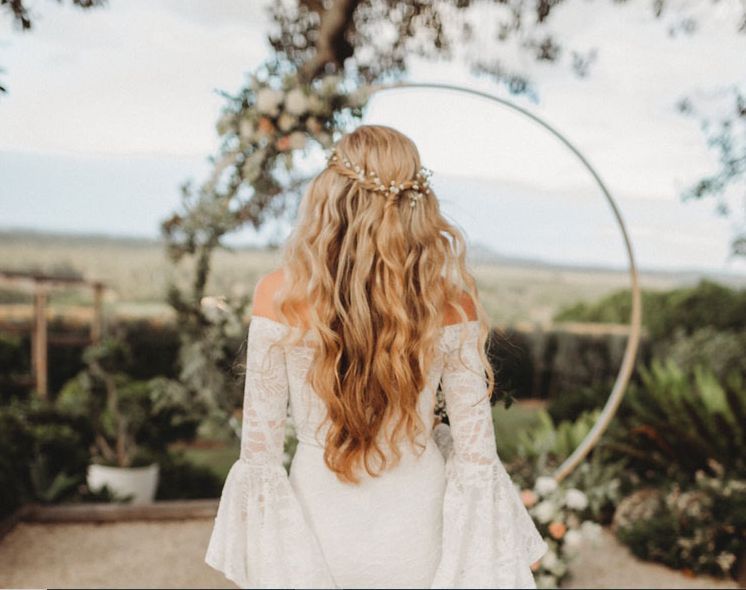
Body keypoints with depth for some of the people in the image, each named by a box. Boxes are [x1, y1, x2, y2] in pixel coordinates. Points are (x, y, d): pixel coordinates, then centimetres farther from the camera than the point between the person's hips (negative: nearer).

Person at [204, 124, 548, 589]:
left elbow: (259, 449, -10)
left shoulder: (278, 297, -17)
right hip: (417, 533, 1)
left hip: (321, 529, 0)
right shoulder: (452, 305, -16)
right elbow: (477, 455, -10)